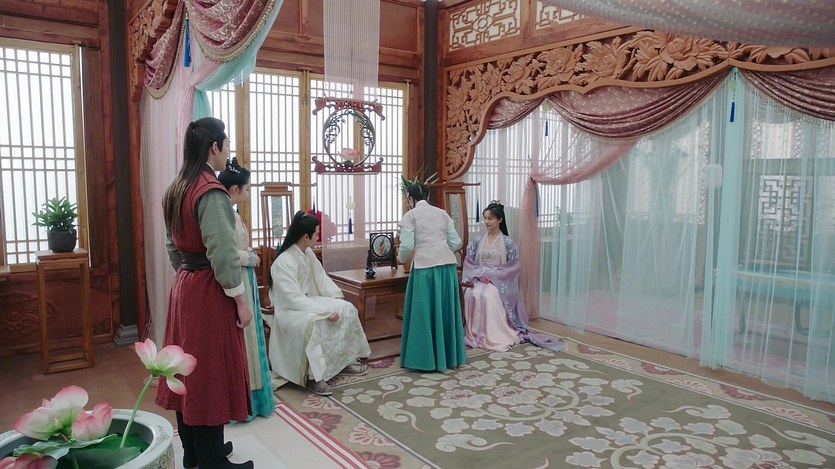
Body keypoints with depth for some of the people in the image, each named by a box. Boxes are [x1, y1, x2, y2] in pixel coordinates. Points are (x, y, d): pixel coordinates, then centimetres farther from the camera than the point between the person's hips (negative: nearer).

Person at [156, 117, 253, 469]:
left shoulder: (175, 190, 8)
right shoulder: (211, 192, -19)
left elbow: (172, 246, 15)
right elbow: (223, 254, -22)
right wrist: (241, 300, -15)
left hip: (183, 286, 9)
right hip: (208, 291, -9)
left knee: (189, 370, 17)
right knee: (210, 373, 2)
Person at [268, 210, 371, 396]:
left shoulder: (308, 253, 3)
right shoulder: (283, 262, -25)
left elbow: (322, 278, 8)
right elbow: (294, 299, -29)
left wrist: (336, 297, -8)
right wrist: (326, 310, -30)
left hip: (307, 302, 9)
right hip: (289, 310, -9)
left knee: (347, 309, -6)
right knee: (313, 323, -38)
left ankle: (344, 360, 3)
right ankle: (312, 376, -27)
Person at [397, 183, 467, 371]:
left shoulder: (410, 216, 2)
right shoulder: (442, 213, 15)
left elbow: (407, 245, -8)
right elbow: (456, 242, 10)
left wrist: (401, 258, 12)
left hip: (425, 267, -4)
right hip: (447, 265, 5)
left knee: (424, 311, 5)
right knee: (446, 309, 13)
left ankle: (426, 358, 12)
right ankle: (450, 356, 23)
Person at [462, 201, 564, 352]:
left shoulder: (507, 242, 0)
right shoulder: (477, 241, 10)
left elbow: (514, 266, -6)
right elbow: (468, 262, 6)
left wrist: (492, 274, -14)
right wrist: (479, 273, -14)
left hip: (500, 281, -3)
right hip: (480, 279, 3)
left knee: (488, 295, -35)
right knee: (472, 294, -31)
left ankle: (494, 335, -21)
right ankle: (475, 333, -20)